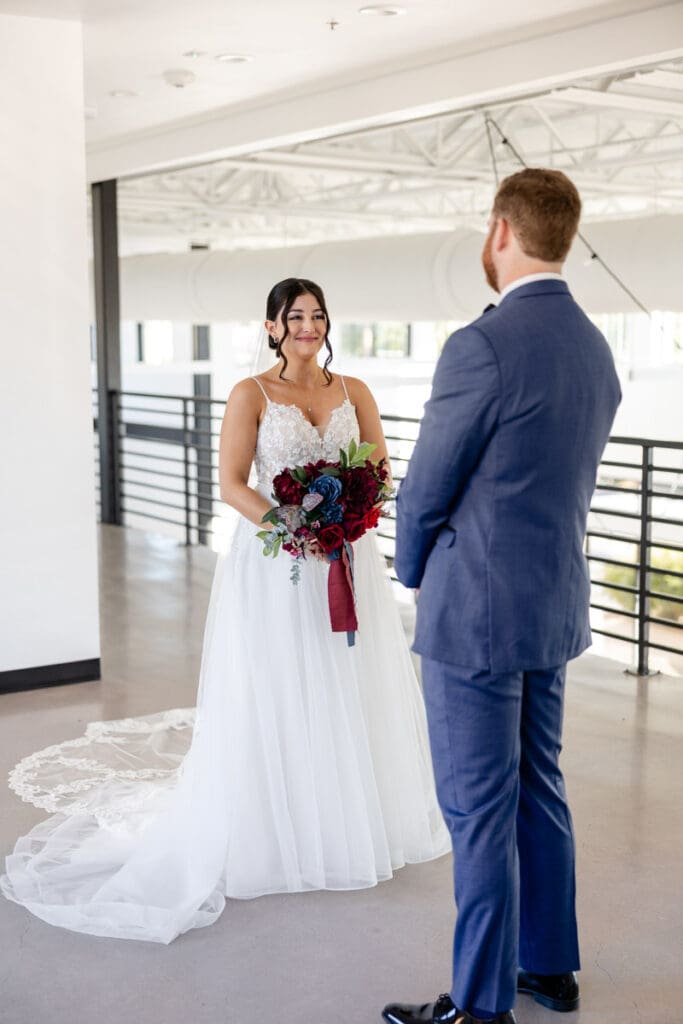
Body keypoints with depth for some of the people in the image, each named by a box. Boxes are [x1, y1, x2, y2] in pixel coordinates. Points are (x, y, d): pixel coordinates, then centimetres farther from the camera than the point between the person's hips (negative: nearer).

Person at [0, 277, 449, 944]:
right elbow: (232, 483, -10)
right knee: (273, 698, 3)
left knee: (350, 692, 11)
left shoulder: (353, 392, 7)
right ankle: (277, 835, 17)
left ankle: (350, 825, 28)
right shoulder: (250, 395, -4)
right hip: (273, 565, -4)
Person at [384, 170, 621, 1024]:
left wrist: (415, 574, 8)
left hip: (475, 615, -8)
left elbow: (424, 490, -12)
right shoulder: (595, 350, 7)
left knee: (479, 812, 3)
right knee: (538, 792, 20)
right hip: (555, 605, 8)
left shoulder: (481, 347, -20)